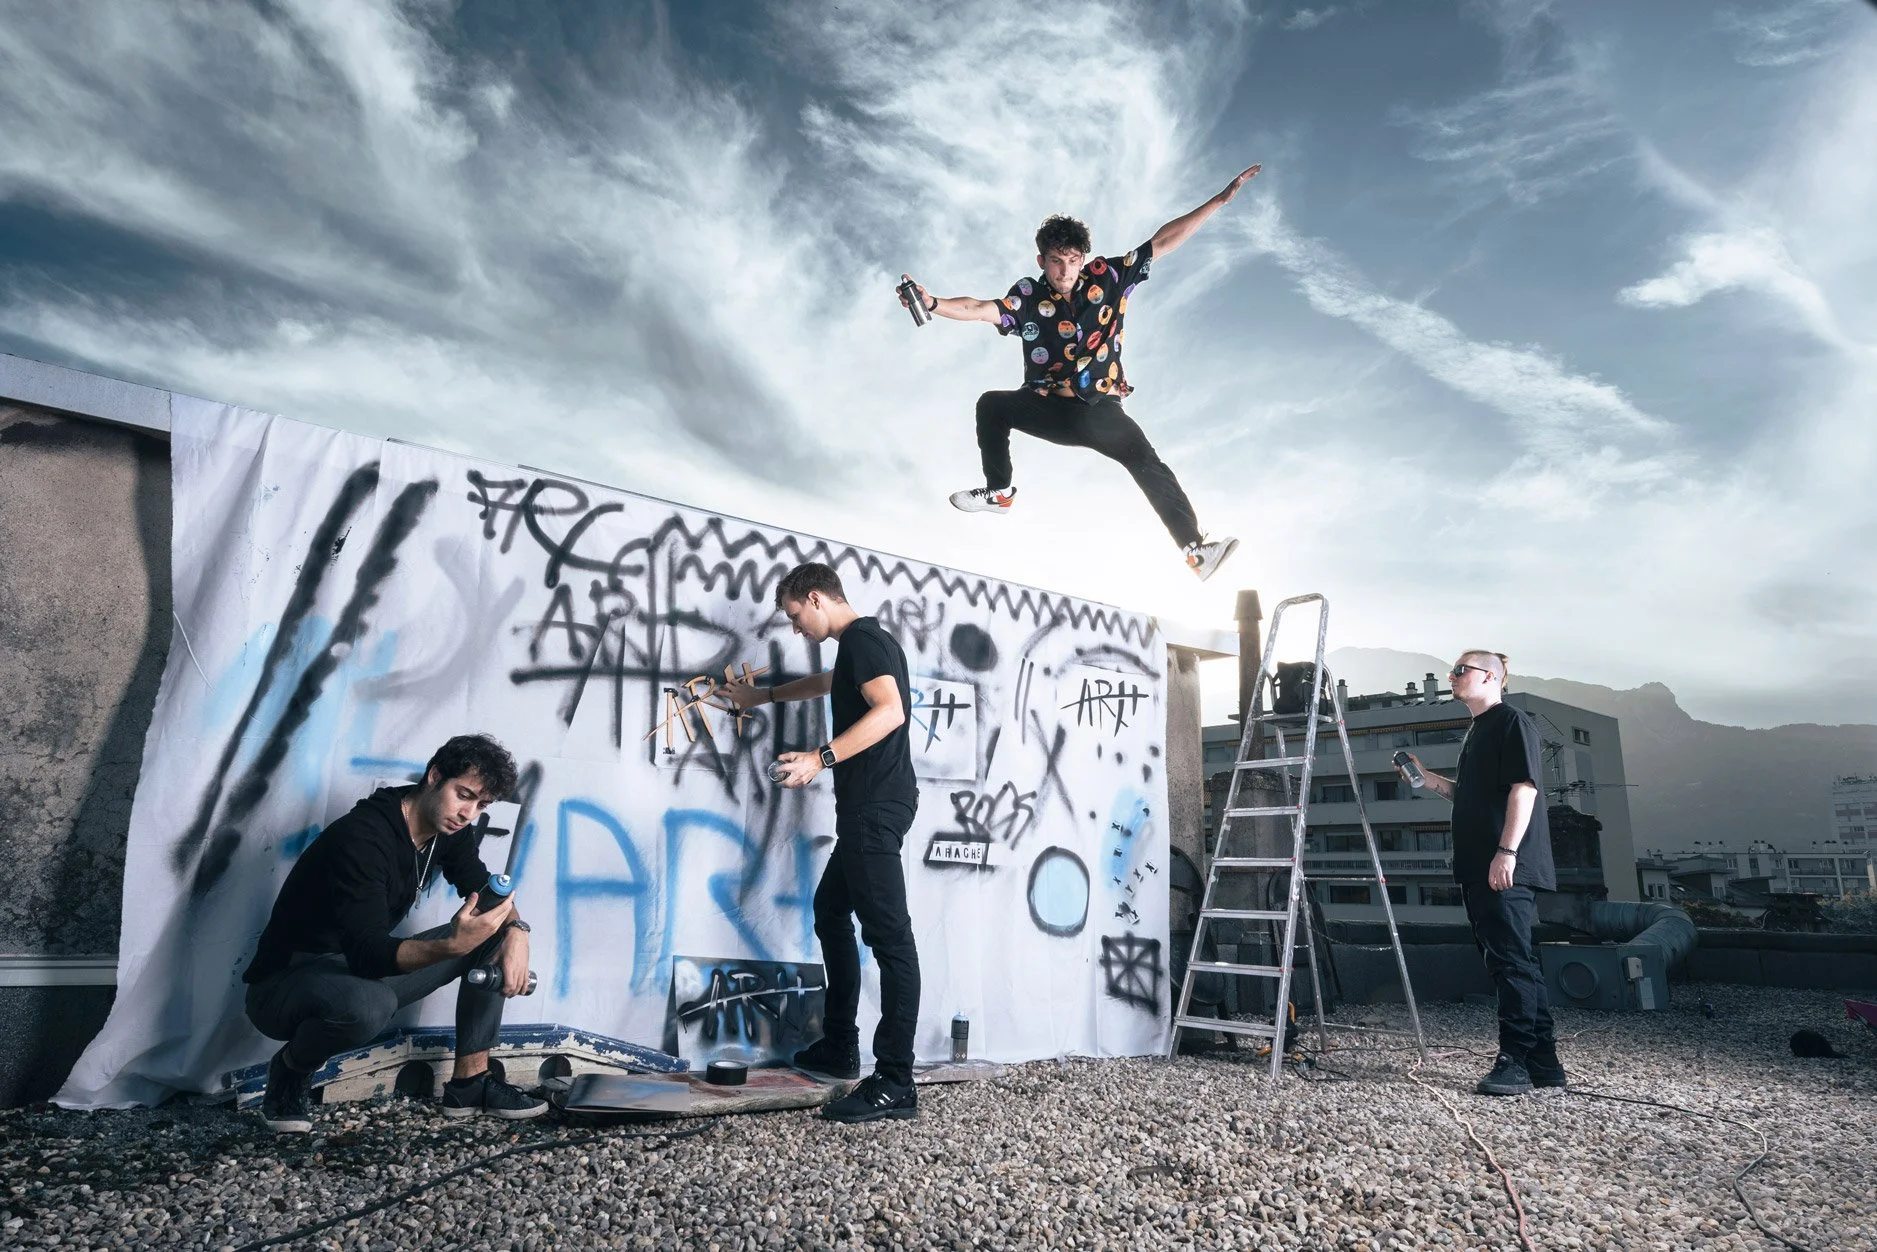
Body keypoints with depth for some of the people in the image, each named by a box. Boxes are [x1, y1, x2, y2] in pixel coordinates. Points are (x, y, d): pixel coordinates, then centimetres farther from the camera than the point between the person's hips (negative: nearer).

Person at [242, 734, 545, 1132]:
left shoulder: (449, 829, -4)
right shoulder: (361, 837, -28)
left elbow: (487, 890, 8)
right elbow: (367, 954, -35)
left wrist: (517, 930, -15)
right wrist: (452, 945, -51)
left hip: (365, 972, 8)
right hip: (283, 985, -8)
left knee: (495, 932, -4)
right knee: (369, 1006, -41)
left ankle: (469, 1083, -1)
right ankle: (291, 1068, -6)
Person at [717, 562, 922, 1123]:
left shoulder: (862, 638, -9)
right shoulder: (859, 645, 21)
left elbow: (890, 711, -24)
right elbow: (827, 683, 43)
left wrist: (821, 758, -27)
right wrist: (764, 695, 52)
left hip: (877, 807, -11)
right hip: (865, 808, 11)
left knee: (888, 934, -12)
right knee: (831, 911, 19)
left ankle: (895, 1085, -12)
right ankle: (839, 1049, 27)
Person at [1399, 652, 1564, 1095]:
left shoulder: (1513, 722, -6)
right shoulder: (1476, 731, 22)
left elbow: (1524, 788, -16)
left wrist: (1507, 851, -23)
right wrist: (1428, 778, 15)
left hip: (1507, 867, -10)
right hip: (1479, 868, 10)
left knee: (1512, 959, -8)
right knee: (1516, 960, 11)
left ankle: (1515, 1062, -5)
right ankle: (1543, 1062, 17)